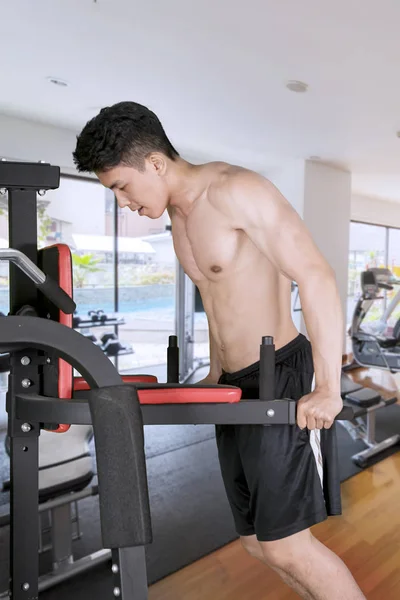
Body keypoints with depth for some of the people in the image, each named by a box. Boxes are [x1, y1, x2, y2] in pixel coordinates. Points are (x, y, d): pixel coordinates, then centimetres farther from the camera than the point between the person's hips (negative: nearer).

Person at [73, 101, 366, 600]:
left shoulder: (234, 190, -13)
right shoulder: (179, 216, 12)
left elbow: (316, 276, -19)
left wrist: (328, 389, -20)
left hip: (282, 380, -8)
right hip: (234, 389, 8)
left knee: (284, 545, -2)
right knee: (257, 542, 14)